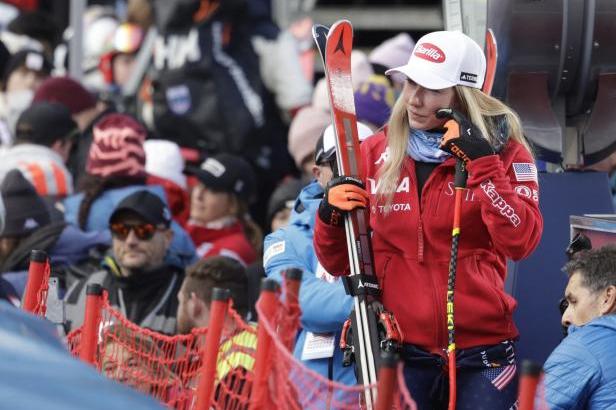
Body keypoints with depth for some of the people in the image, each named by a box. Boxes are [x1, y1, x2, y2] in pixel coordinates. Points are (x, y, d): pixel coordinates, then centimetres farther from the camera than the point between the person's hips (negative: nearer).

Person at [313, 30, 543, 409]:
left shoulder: (503, 150, 1)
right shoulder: (376, 154, 7)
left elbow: (521, 243, -15)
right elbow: (340, 264, 14)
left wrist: (482, 163, -19)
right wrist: (332, 217, -6)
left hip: (482, 354, -2)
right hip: (401, 354, 2)